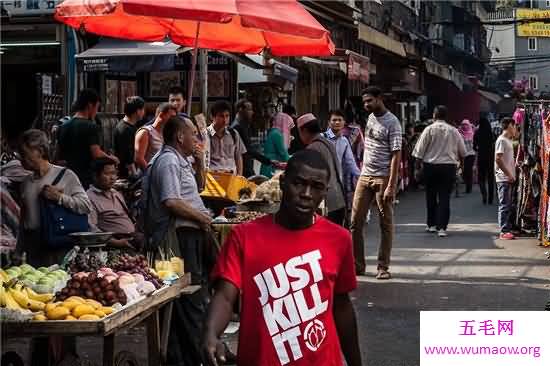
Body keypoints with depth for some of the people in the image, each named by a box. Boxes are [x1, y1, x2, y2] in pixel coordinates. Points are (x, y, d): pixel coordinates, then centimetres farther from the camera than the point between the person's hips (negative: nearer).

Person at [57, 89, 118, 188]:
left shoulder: (63, 127, 10)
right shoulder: (91, 127, -12)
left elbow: (60, 157, 16)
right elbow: (96, 154, -19)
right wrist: (110, 158, -2)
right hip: (87, 179, -7)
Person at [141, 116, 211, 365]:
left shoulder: (180, 161, 20)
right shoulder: (168, 161, -12)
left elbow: (198, 185, 35)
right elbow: (171, 202, -22)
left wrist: (199, 162, 18)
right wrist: (201, 217, -11)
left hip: (190, 234, 11)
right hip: (180, 235, -11)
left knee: (196, 293, 15)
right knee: (191, 297, -8)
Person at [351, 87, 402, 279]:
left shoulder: (392, 123, -10)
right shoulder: (371, 118, 13)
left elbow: (396, 155, -15)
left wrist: (391, 186, -21)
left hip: (383, 178, -7)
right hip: (365, 176, 7)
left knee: (386, 224, 2)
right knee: (356, 222, 3)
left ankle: (383, 267, 8)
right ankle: (357, 265, 10)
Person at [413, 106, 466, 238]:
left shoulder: (429, 129, -6)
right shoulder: (453, 131, 2)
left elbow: (420, 150, -7)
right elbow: (463, 152, 11)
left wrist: (419, 161, 8)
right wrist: (458, 159, 29)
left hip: (430, 165, -1)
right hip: (449, 166, 1)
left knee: (431, 196, 14)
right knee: (444, 197, 1)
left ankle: (432, 224, 22)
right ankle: (442, 227, -6)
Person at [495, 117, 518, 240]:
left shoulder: (509, 140, 17)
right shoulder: (501, 140, -11)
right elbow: (498, 159, -19)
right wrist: (508, 174, -18)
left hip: (510, 178, 9)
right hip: (504, 178, -9)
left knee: (509, 205, 11)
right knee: (504, 205, -7)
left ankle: (508, 229, 17)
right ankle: (504, 231, -6)